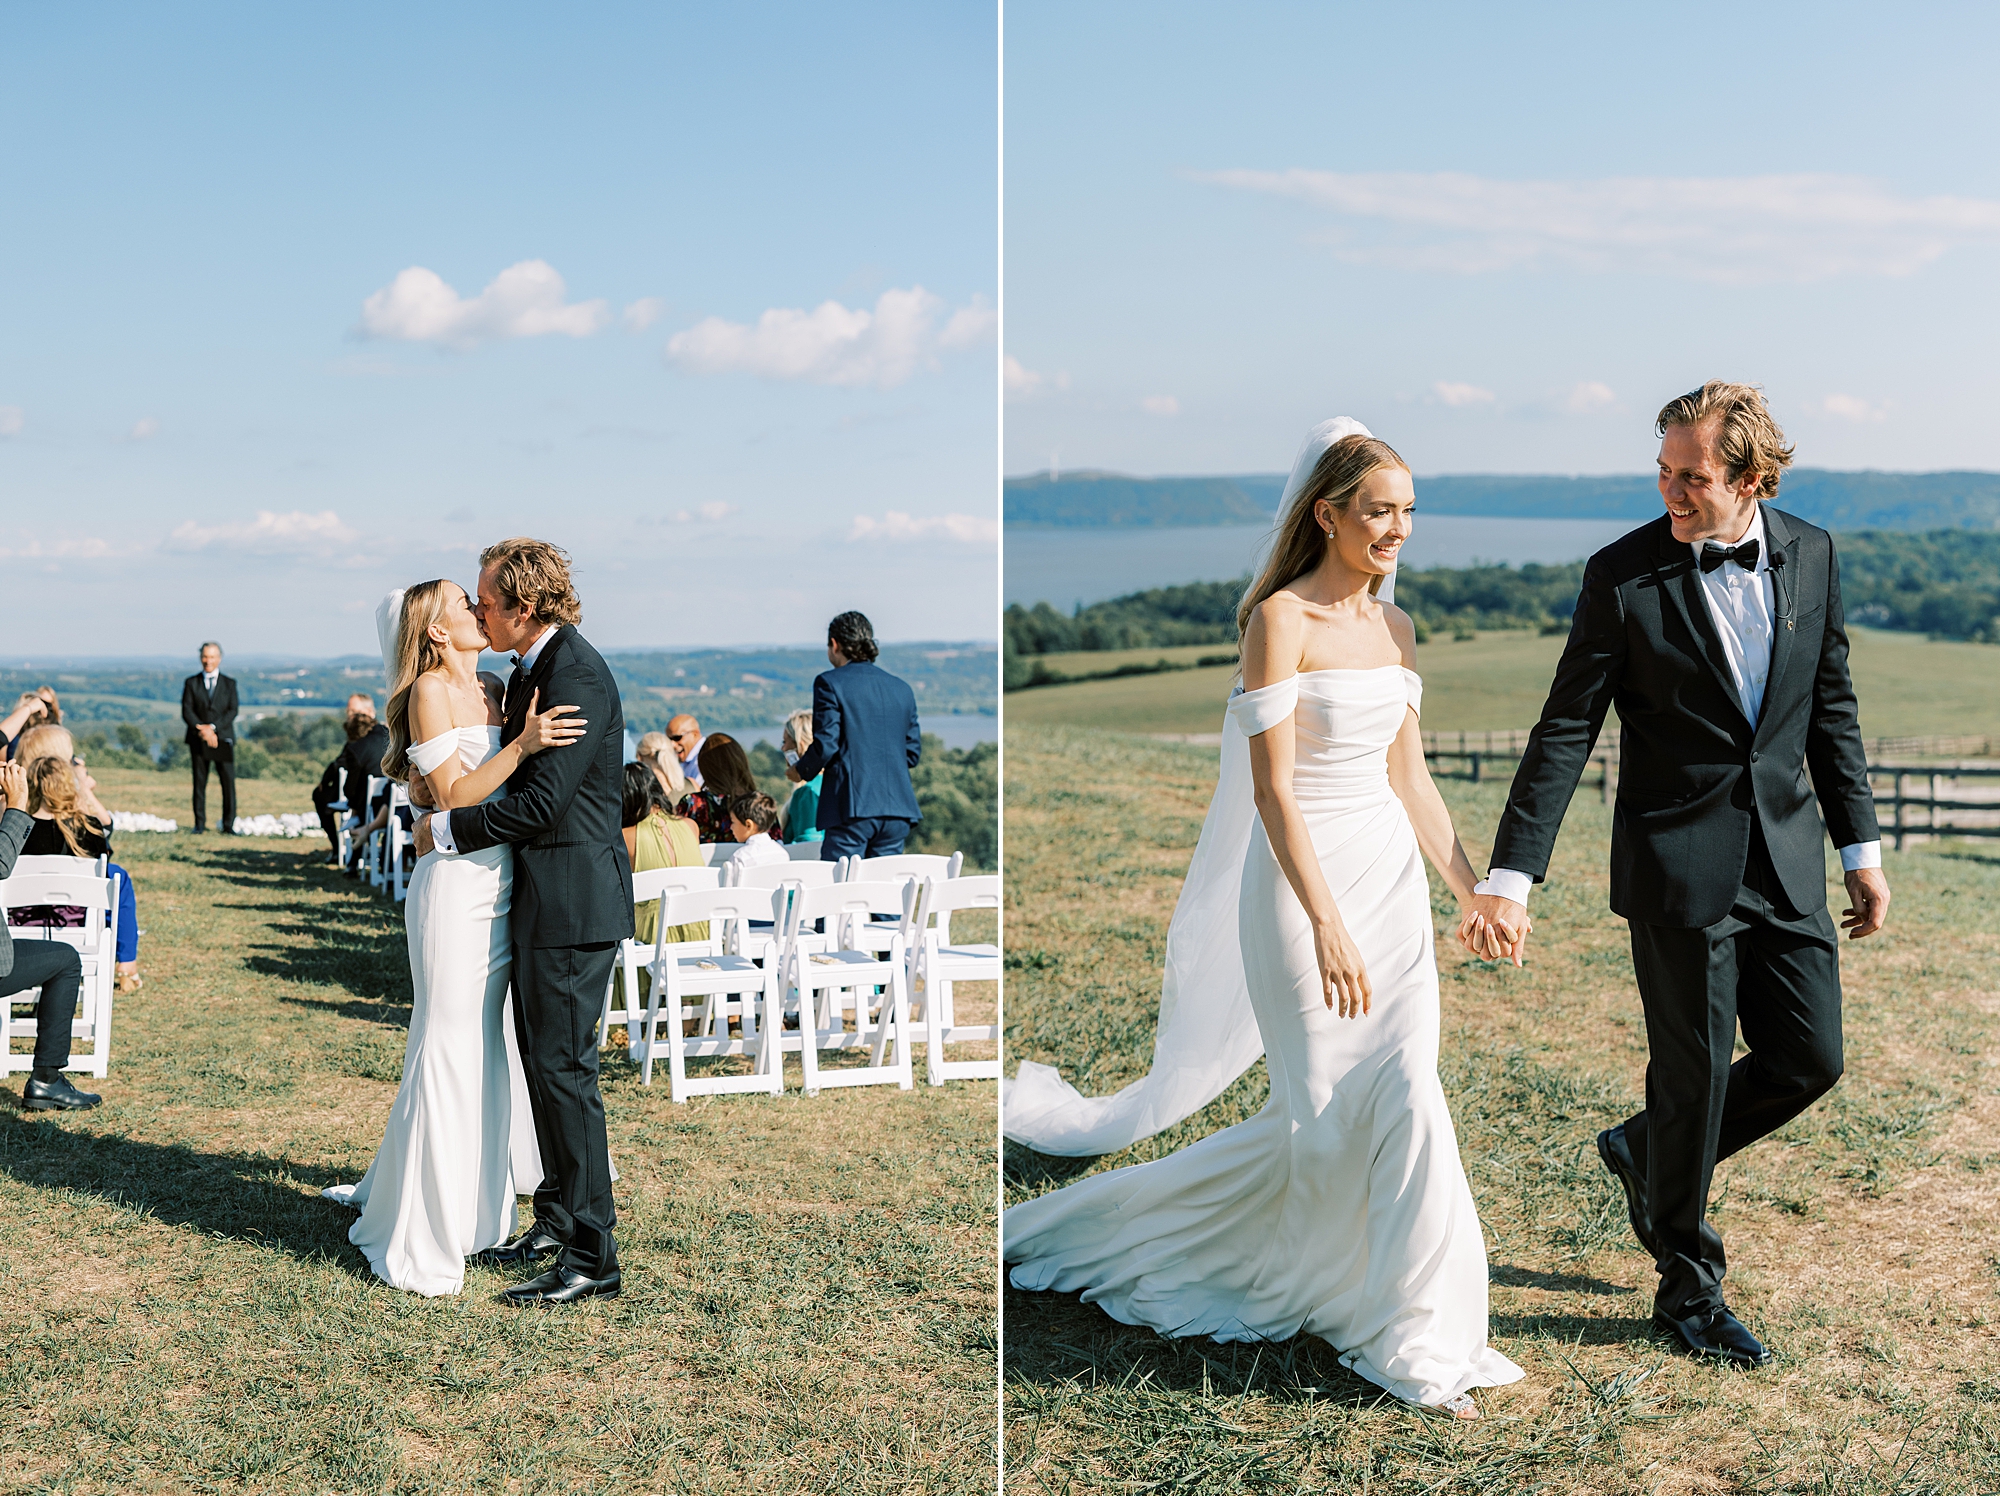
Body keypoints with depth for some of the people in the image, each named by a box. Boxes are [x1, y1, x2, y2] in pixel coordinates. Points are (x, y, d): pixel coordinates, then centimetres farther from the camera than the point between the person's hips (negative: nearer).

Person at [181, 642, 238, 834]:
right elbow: (186, 711, 1)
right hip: (198, 740, 0)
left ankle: (229, 825, -4)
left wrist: (213, 727, -14)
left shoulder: (229, 684, 10)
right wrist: (201, 729, -14)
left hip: (223, 738, 0)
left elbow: (232, 711, 0)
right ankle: (200, 824, 7)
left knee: (228, 782, -7)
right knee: (199, 783, 1)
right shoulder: (191, 683, 10)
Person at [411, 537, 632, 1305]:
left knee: (564, 1066, -8)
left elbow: (543, 800, -21)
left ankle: (592, 1256, -2)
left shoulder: (577, 674, -17)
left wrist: (448, 829, -12)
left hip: (576, 894, -10)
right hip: (541, 894, 10)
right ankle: (558, 1219, 29)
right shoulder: (531, 670, 14)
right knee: (539, 1059, 17)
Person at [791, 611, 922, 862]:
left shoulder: (830, 683, -3)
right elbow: (913, 752, 16)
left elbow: (826, 745, -8)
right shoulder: (902, 688, 14)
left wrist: (801, 771, 10)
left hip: (853, 807, -5)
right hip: (897, 808, 6)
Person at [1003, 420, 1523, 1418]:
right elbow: (1271, 789, -17)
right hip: (1302, 882, -6)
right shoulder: (1281, 618, -12)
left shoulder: (1395, 627, 11)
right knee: (1332, 1112, 1)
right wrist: (1326, 925, -23)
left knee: (1396, 1102, 3)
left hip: (1393, 877, 6)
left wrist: (1475, 892, 14)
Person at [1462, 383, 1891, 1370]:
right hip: (1679, 864, -5)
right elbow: (1565, 731, -9)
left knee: (1810, 1059, 7)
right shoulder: (1624, 575, -10)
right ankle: (1688, 1291, 21)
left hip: (1786, 856, 5)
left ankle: (1645, 1154, 32)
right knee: (1696, 1070, 3)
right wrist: (1512, 874, -15)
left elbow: (1831, 710, 12)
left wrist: (1861, 849, 11)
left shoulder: (1811, 555, 3)